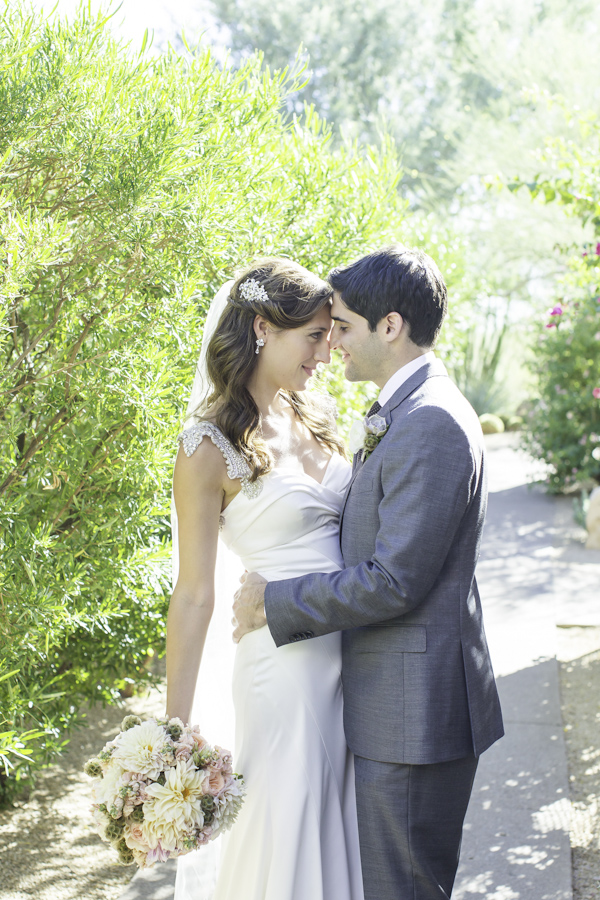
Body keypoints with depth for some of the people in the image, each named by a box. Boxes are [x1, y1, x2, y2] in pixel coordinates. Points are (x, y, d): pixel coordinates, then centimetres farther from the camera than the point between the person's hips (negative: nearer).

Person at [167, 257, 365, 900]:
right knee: (287, 846, 8)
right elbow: (194, 595, -12)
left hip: (353, 660, 6)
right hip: (286, 670, -6)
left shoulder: (314, 418, 6)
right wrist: (175, 730, -11)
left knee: (345, 830, 18)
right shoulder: (210, 448, -13)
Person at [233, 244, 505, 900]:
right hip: (400, 699, 10)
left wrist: (274, 602, -14)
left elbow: (394, 581, -24)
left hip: (414, 707, -10)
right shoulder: (403, 413, 12)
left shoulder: (431, 423, -21)